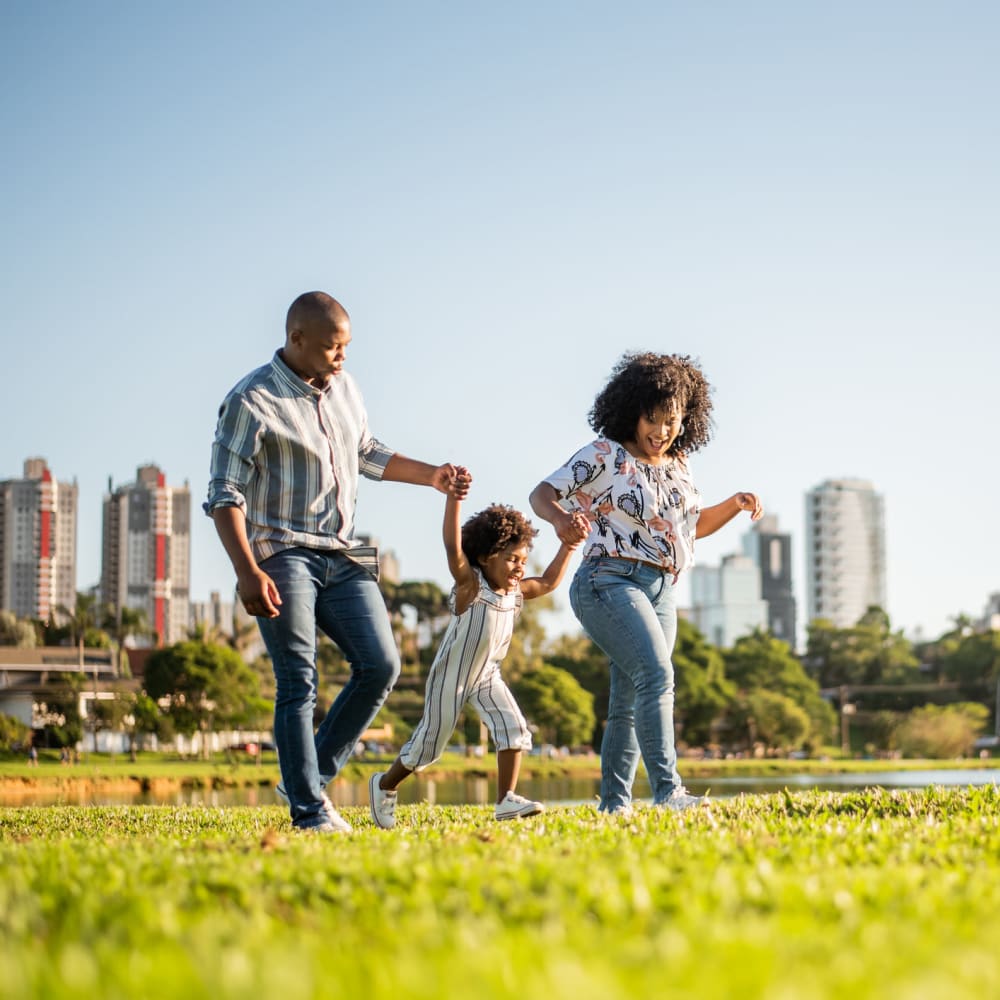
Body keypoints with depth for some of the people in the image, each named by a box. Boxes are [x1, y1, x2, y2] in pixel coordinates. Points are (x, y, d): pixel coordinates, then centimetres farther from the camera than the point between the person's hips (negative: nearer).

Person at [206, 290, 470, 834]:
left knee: (380, 665, -4)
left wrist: (432, 475, 18)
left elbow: (367, 454, 29)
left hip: (340, 554, 7)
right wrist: (247, 572, -23)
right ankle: (310, 812, -5)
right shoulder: (251, 401, -10)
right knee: (298, 683, -10)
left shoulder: (343, 387, 12)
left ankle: (311, 778, 10)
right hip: (281, 555, -7)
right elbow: (224, 494, -13)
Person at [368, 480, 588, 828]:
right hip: (451, 676, -6)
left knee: (514, 729, -14)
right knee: (429, 742, 5)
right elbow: (453, 546, -36)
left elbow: (548, 582, 14)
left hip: (488, 676, 6)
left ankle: (506, 801, -11)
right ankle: (384, 784, 29)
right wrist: (454, 498, -46)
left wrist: (568, 545, 6)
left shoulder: (516, 592, -3)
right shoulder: (470, 585, -22)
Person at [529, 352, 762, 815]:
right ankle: (667, 790, -31)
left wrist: (734, 504, 10)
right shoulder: (604, 455, -5)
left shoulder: (677, 467, 15)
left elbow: (695, 525, 28)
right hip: (611, 582, -8)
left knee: (629, 701, 9)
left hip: (661, 593, 8)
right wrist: (559, 517, -29)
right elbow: (543, 492, -7)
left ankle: (614, 804, 14)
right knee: (656, 675, -24)